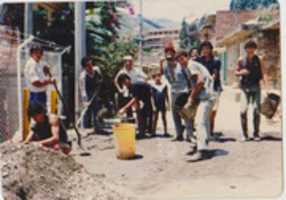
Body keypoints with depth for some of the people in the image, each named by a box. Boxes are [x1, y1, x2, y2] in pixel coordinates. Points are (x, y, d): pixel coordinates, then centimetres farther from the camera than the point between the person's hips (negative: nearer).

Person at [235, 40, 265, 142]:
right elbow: (236, 72, 12)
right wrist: (241, 72, -9)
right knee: (243, 110, -9)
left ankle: (256, 134, 7)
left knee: (256, 110, -5)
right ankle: (245, 134, 1)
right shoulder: (241, 60, 5)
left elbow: (262, 73, 6)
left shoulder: (258, 60, 4)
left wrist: (262, 78, -13)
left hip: (256, 88, 0)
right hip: (245, 88, 0)